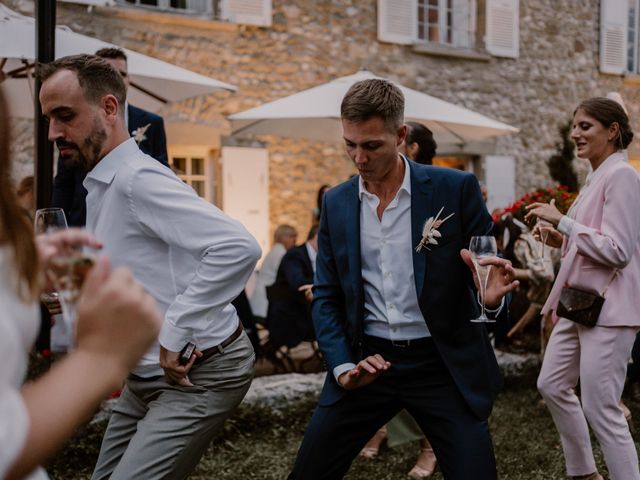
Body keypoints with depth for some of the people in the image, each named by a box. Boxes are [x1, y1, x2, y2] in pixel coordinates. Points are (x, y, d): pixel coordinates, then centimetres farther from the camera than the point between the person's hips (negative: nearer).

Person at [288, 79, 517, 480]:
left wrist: (492, 298, -26)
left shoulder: (456, 189, -6)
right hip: (367, 363, 3)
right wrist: (342, 366, -6)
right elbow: (327, 297, 9)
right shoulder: (336, 203, 4)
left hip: (443, 363, -2)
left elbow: (490, 271, -2)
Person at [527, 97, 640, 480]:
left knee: (600, 408, -6)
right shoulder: (597, 177, 16)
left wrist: (563, 222, -20)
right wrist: (559, 239, 7)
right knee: (553, 386, 17)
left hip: (609, 307, -10)